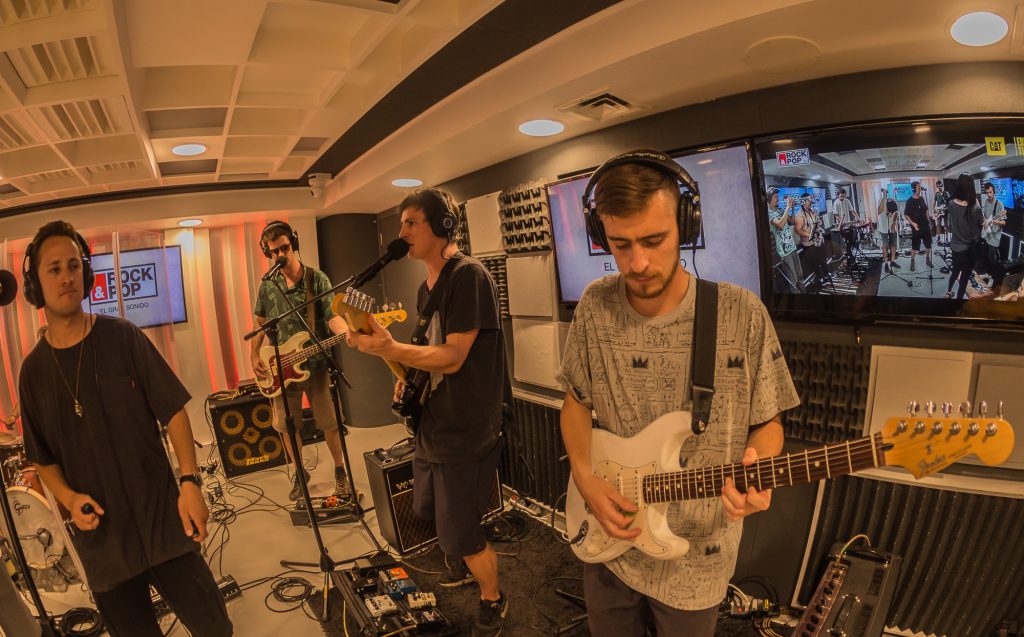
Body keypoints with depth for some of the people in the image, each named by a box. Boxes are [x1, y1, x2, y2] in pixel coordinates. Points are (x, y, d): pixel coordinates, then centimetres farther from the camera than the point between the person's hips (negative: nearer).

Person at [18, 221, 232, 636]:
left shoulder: (122, 338, -6)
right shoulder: (33, 371, 1)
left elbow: (173, 412, -5)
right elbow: (43, 459, 11)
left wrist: (190, 482, -15)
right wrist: (69, 498, -9)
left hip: (164, 520, -2)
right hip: (100, 535, 2)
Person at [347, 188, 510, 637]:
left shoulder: (468, 275, -19)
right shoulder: (427, 287, 11)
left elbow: (453, 357, -24)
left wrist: (389, 350, -34)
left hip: (466, 430, -9)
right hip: (432, 423, 9)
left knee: (461, 534, 3)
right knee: (427, 509, 26)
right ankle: (457, 566, 53)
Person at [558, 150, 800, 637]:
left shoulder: (742, 315, -18)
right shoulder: (594, 306, -11)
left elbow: (767, 422, -6)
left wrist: (754, 470, -27)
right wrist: (585, 478, -12)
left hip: (696, 554, -2)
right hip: (608, 539, 3)